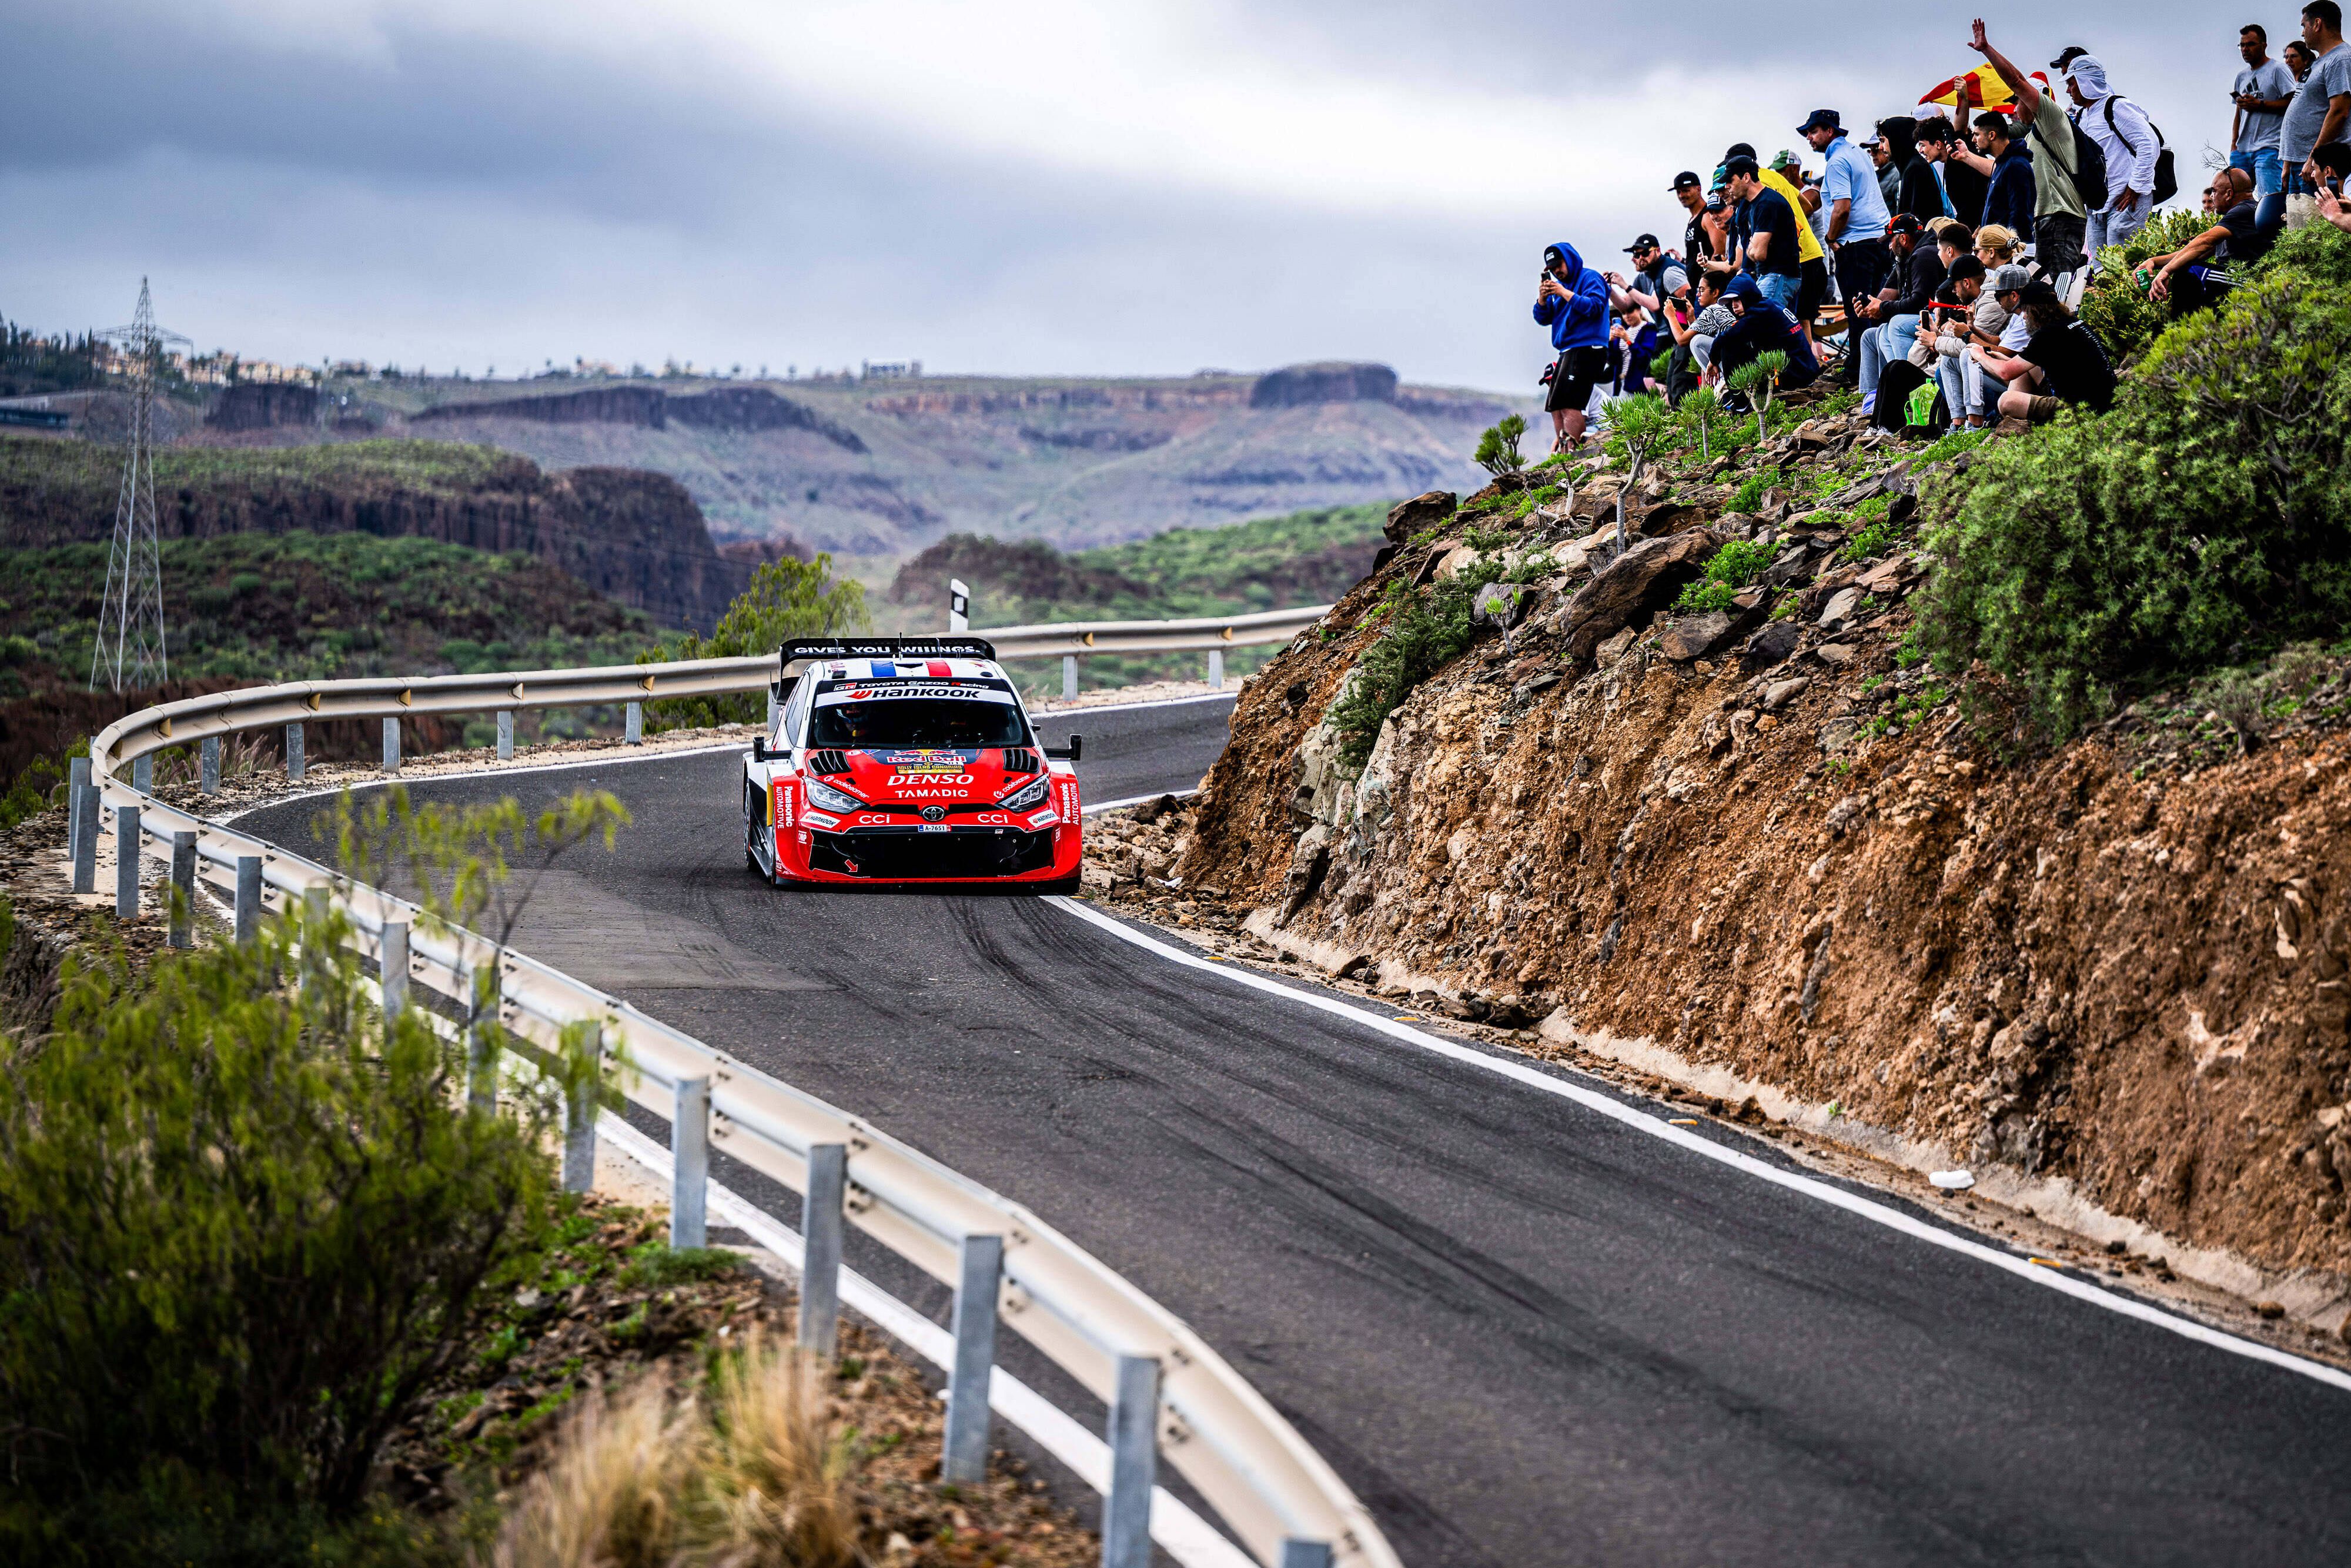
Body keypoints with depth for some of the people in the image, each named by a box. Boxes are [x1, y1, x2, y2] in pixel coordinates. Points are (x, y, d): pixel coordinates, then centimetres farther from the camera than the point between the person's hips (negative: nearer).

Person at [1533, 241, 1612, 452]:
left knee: (1569, 404, -17)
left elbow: (1595, 307, -18)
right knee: (1555, 406, 7)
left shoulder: (1590, 279, -2)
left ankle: (1570, 449, -20)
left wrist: (1565, 294, -17)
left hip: (1586, 349, -10)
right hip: (1568, 353, 10)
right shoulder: (1559, 285, 22)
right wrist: (1542, 299, -2)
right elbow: (1543, 319, 18)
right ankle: (1559, 448, 8)